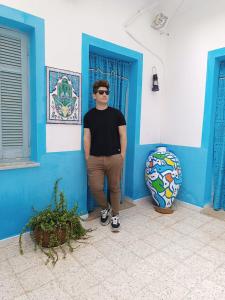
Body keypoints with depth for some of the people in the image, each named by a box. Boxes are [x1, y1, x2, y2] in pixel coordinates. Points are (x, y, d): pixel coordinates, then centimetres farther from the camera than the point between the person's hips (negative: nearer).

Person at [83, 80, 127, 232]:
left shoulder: (116, 113, 2)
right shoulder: (89, 115, 6)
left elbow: (123, 135, 2)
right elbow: (87, 138, 5)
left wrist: (122, 155, -3)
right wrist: (87, 158, 1)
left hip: (114, 158, -1)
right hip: (95, 159, 1)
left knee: (115, 188, 7)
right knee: (96, 187, -2)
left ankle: (115, 215, 27)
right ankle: (105, 208, 28)